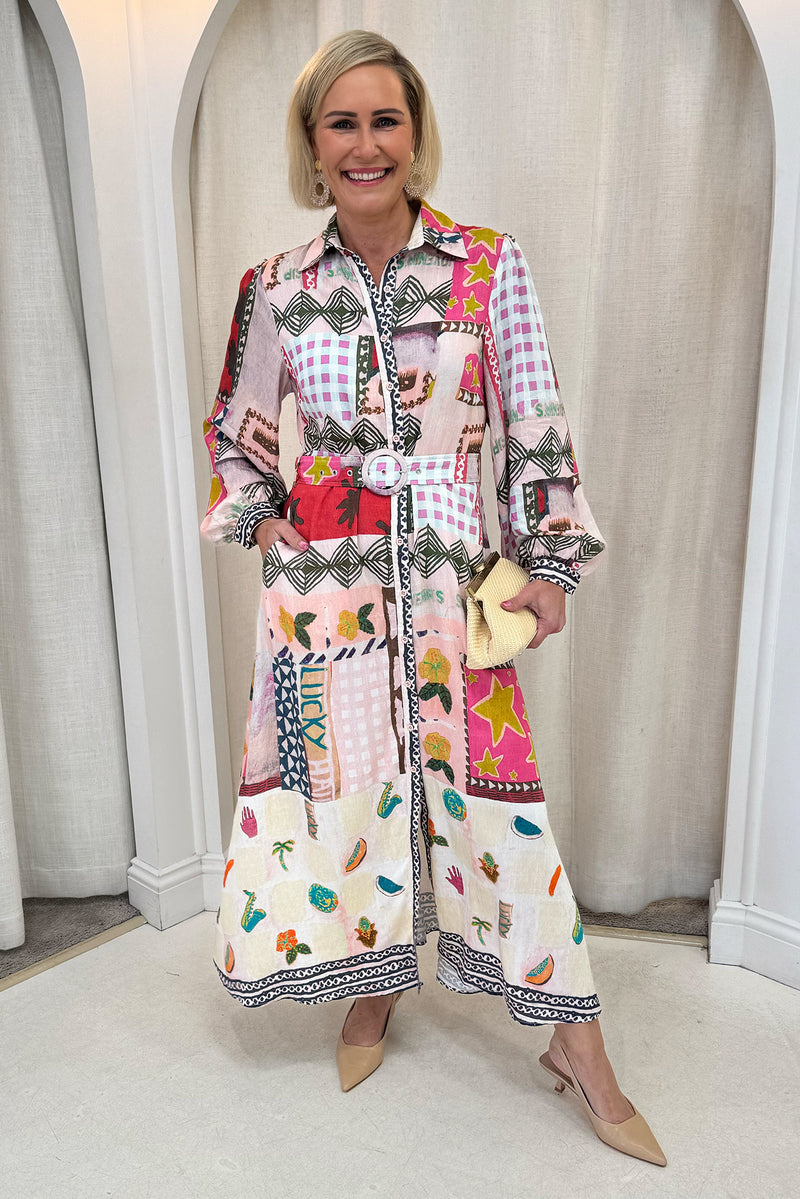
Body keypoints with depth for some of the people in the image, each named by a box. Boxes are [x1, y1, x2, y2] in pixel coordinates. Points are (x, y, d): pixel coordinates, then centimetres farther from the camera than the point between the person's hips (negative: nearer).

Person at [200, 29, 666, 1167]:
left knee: (491, 791, 2)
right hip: (321, 579, 2)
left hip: (451, 578, -1)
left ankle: (579, 1048, 20)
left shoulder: (490, 264, 0)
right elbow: (237, 428, 17)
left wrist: (549, 562, 1)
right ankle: (370, 990, 36)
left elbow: (534, 427, 2)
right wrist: (261, 520, 3)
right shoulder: (278, 287, 4)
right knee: (339, 776, 8)